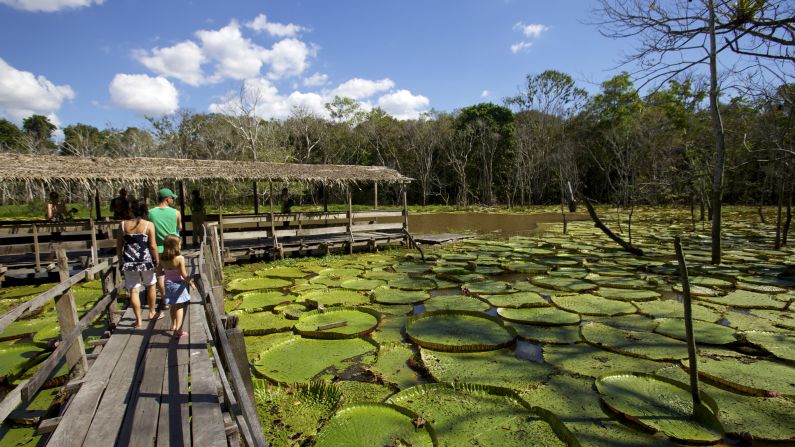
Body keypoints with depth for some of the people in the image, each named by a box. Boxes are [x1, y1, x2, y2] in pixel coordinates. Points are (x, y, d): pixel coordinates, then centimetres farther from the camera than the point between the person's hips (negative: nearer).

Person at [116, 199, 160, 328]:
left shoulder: (123, 224, 1)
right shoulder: (148, 225, -7)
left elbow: (119, 246, 5)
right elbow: (153, 246, -9)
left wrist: (120, 262, 16)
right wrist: (157, 262, 0)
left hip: (129, 262, 1)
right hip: (146, 261, -1)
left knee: (133, 291, 7)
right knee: (150, 286, 20)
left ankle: (138, 320, 10)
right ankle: (152, 313, 31)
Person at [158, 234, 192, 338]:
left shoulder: (162, 258, -6)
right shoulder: (180, 258, -20)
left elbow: (159, 272, 2)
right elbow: (184, 274, -18)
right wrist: (190, 282, -4)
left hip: (168, 284, 5)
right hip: (179, 284, -5)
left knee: (172, 306, 21)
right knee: (179, 306, 6)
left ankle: (174, 325, 38)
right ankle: (178, 330, 3)